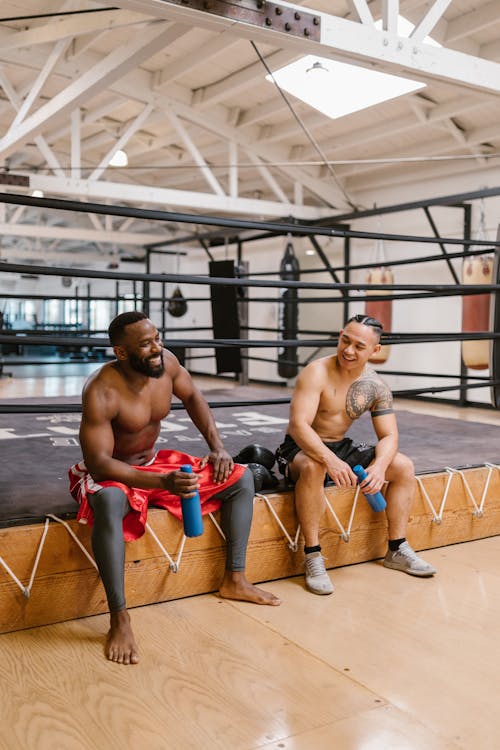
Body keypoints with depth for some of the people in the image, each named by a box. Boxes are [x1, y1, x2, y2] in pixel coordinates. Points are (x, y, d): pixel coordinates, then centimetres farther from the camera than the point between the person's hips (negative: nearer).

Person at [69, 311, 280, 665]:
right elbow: (98, 462, -31)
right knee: (110, 502, -44)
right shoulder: (101, 392, -29)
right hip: (111, 473, -7)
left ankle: (235, 580, 9)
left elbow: (192, 397, 8)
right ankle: (119, 619, -33)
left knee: (242, 478, 2)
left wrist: (218, 447, -1)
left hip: (154, 462, 7)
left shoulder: (166, 361, -11)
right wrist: (162, 482, -42)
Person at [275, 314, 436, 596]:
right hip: (301, 449, -6)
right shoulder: (317, 372, -20)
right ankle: (313, 556, -28)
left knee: (404, 466, -5)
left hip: (341, 447, 6)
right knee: (313, 467, -41)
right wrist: (330, 460, -46)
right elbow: (299, 426, -30)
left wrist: (380, 465, -27)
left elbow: (389, 435, -4)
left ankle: (397, 550, 6)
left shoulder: (377, 386, -2)